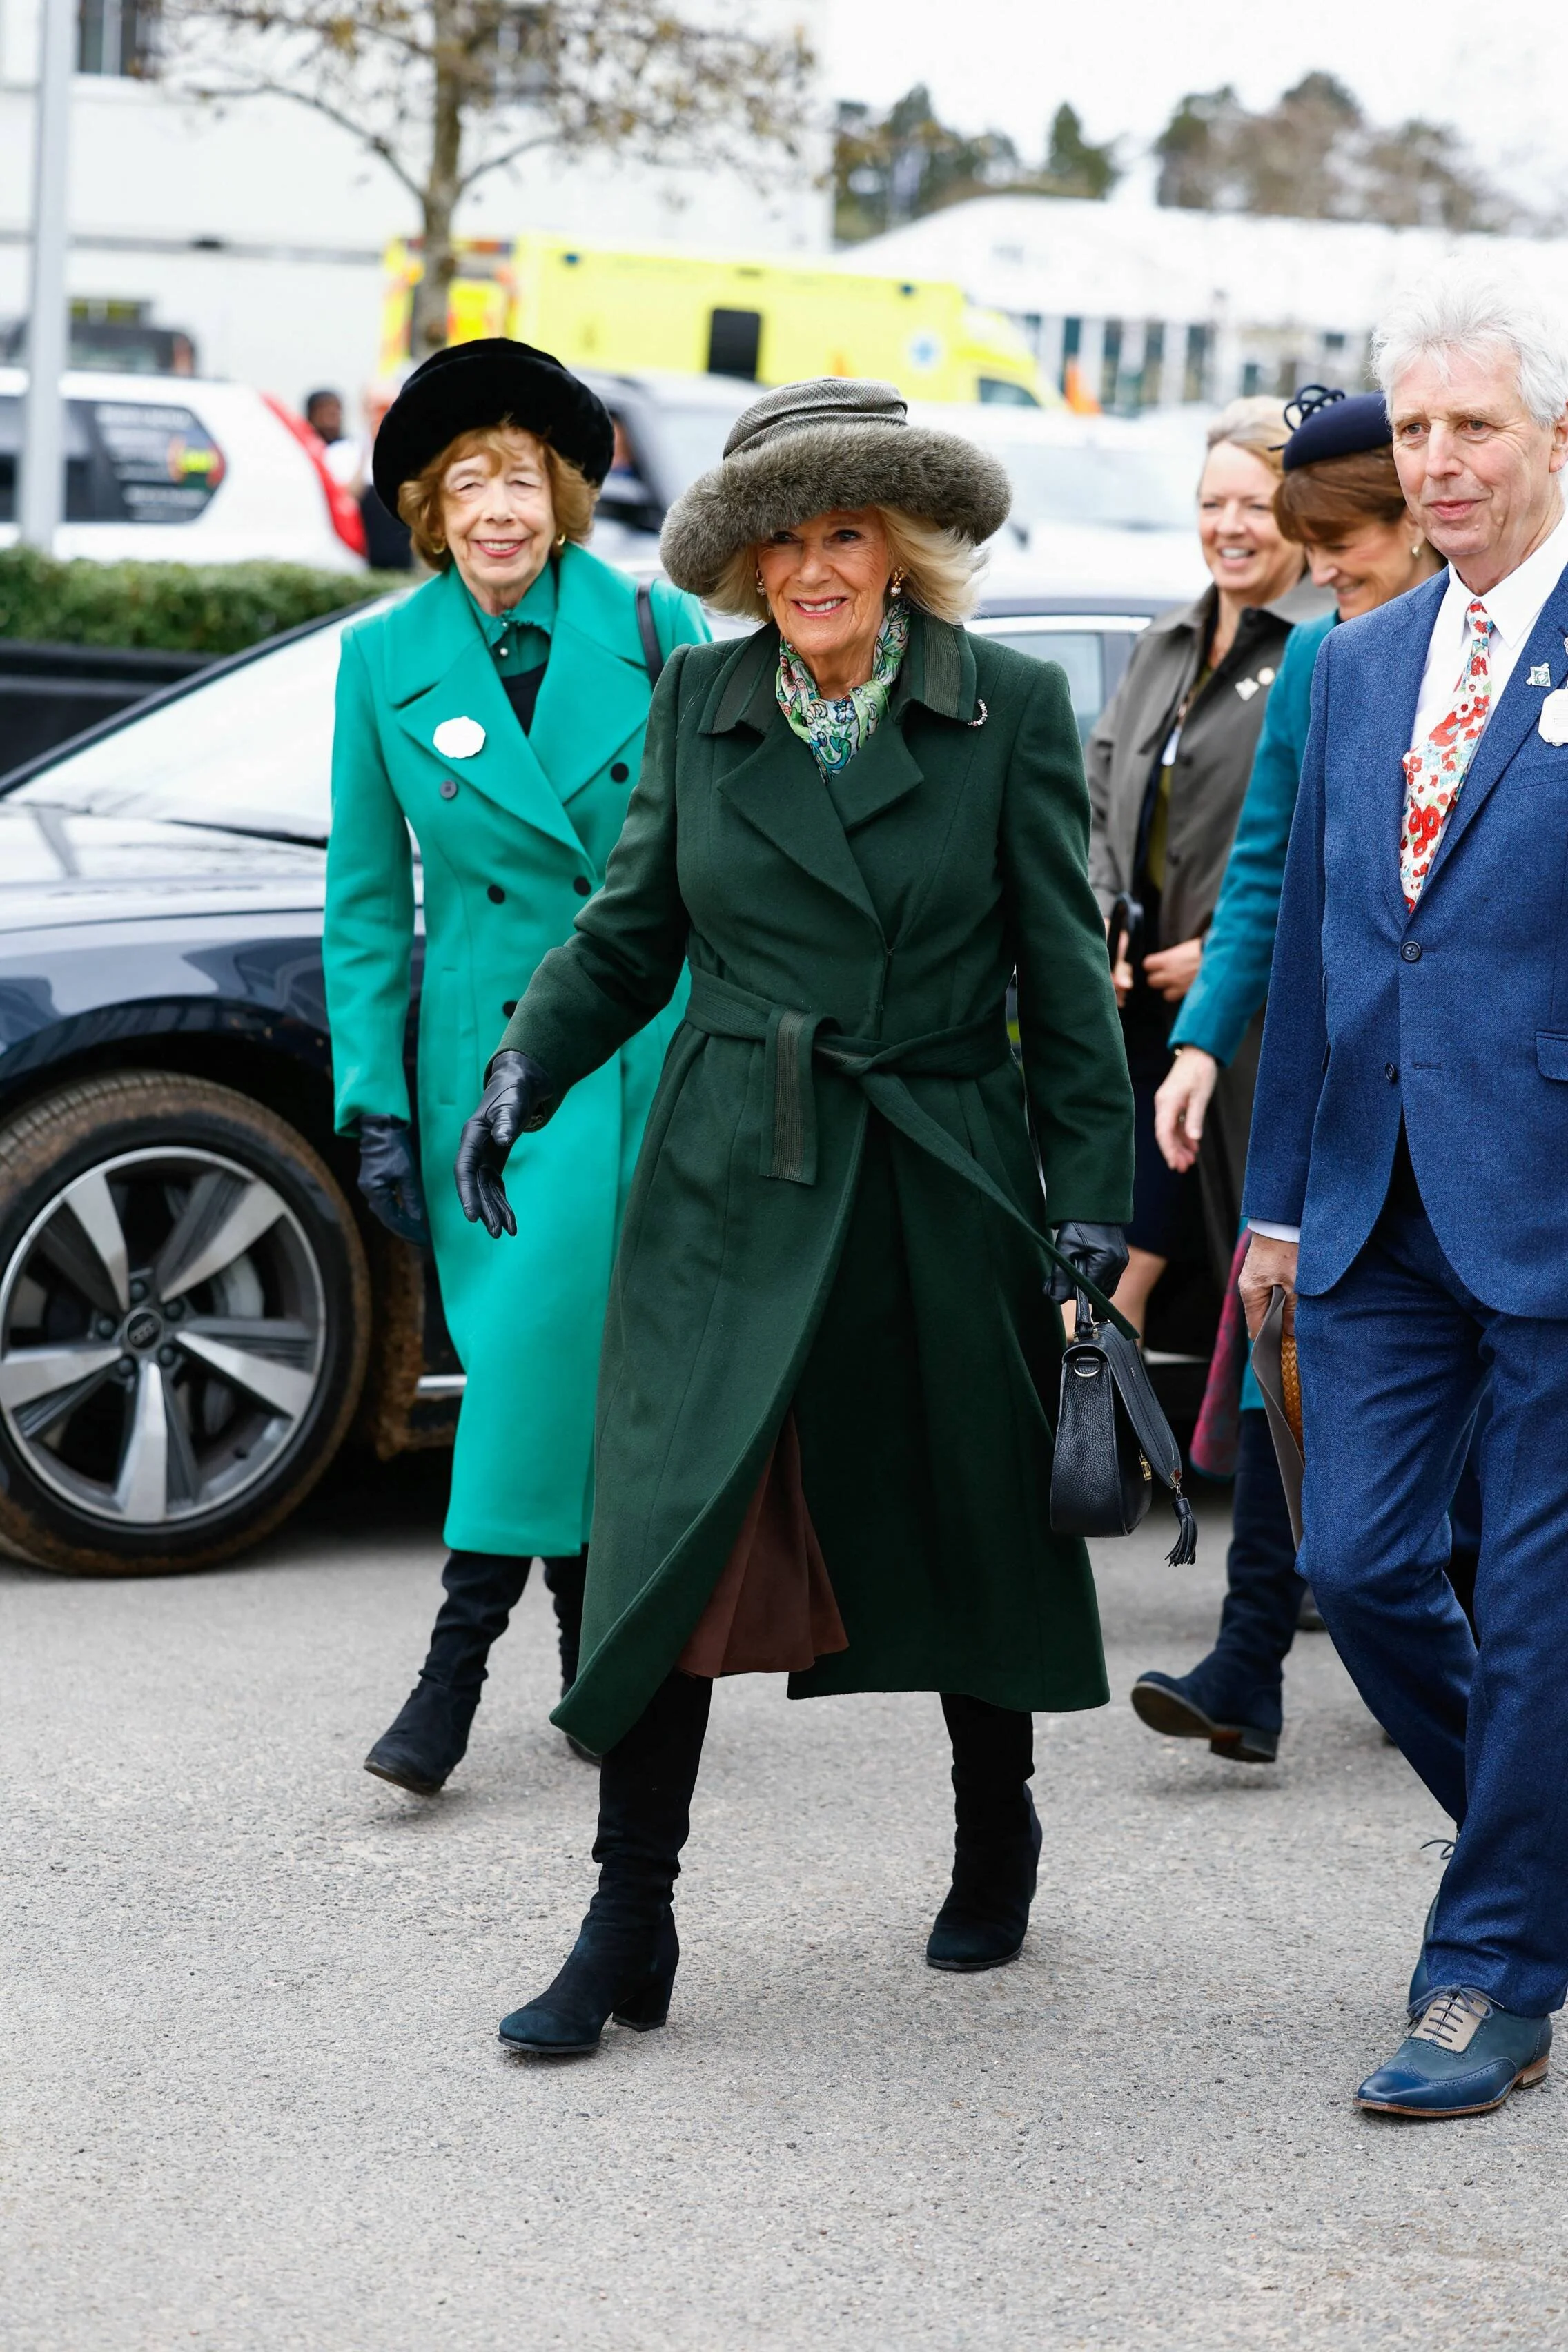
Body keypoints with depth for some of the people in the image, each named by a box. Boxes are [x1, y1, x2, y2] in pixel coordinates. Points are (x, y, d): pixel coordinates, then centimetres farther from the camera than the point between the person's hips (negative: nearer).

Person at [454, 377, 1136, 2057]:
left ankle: (995, 1842, 36)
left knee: (969, 1527, 12)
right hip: (729, 1187, 1)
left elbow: (1064, 972, -1)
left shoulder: (1009, 708, -2)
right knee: (670, 1536, -6)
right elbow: (631, 930, 11)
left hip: (940, 1191, -1)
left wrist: (1092, 1196, -4)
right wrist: (527, 1065, -6)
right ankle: (628, 1932, 1)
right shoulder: (698, 704, 4)